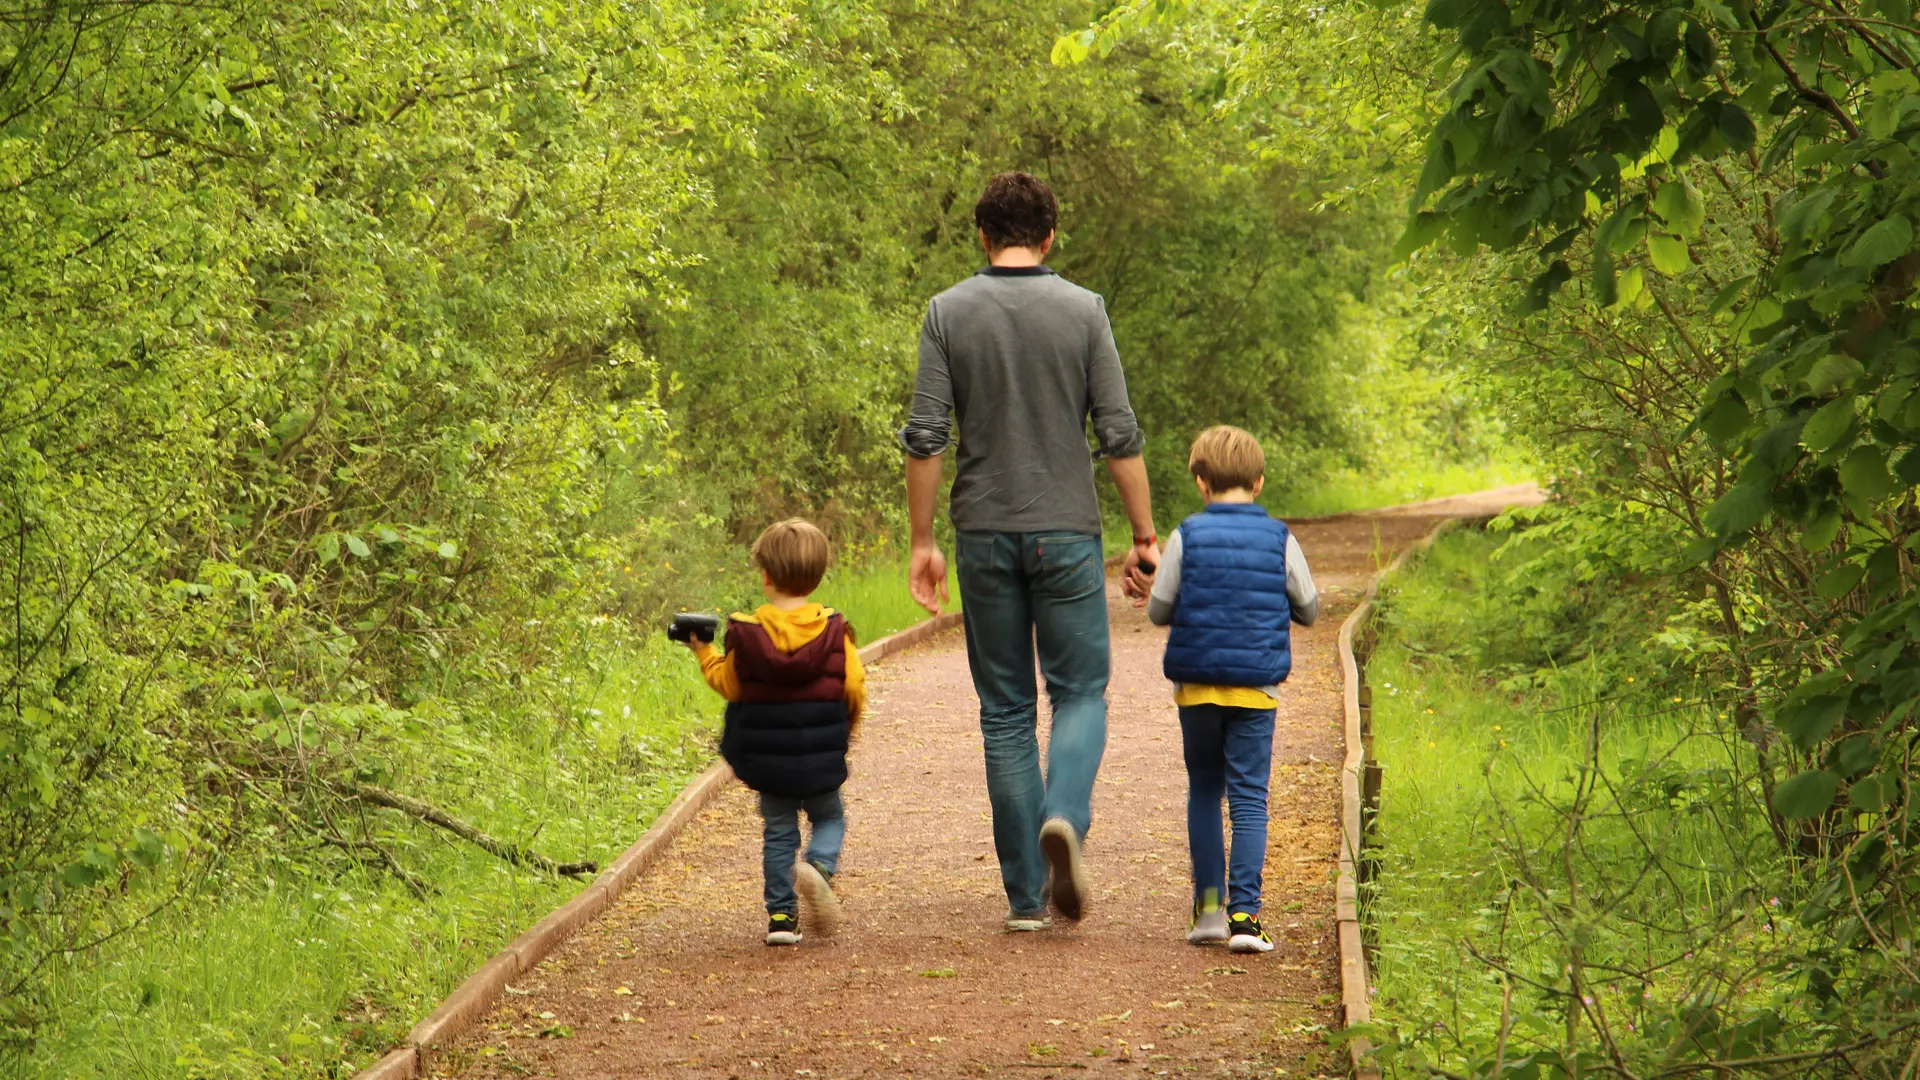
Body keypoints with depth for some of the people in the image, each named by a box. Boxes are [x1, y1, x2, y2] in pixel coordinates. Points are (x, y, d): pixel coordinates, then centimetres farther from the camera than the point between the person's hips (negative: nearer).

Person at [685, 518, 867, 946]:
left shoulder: (747, 634, -8)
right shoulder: (834, 631, -6)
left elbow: (729, 684, 0)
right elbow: (854, 689, -4)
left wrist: (704, 653, 16)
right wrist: (844, 730, 15)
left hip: (767, 761, 0)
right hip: (822, 759, 0)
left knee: (778, 832, 12)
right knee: (830, 818, 19)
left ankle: (781, 915, 7)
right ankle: (819, 867, -12)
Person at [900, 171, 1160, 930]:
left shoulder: (948, 312, 0)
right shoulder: (1083, 311, -2)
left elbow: (926, 436, -4)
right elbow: (1119, 435, -4)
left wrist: (922, 542, 3)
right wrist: (1144, 536, 2)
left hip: (984, 533, 1)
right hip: (1066, 528, -1)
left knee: (1005, 711, 7)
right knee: (1080, 690, 9)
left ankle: (1026, 894, 7)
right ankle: (1065, 815, -19)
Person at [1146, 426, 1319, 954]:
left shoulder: (1187, 537, -4)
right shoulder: (1279, 540, -2)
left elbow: (1158, 610, -1)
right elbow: (1309, 609, 8)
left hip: (1196, 686, 0)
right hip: (1256, 689, 0)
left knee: (1203, 791, 15)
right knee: (1249, 797, 1)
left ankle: (1209, 904, 11)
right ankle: (1244, 913, -8)